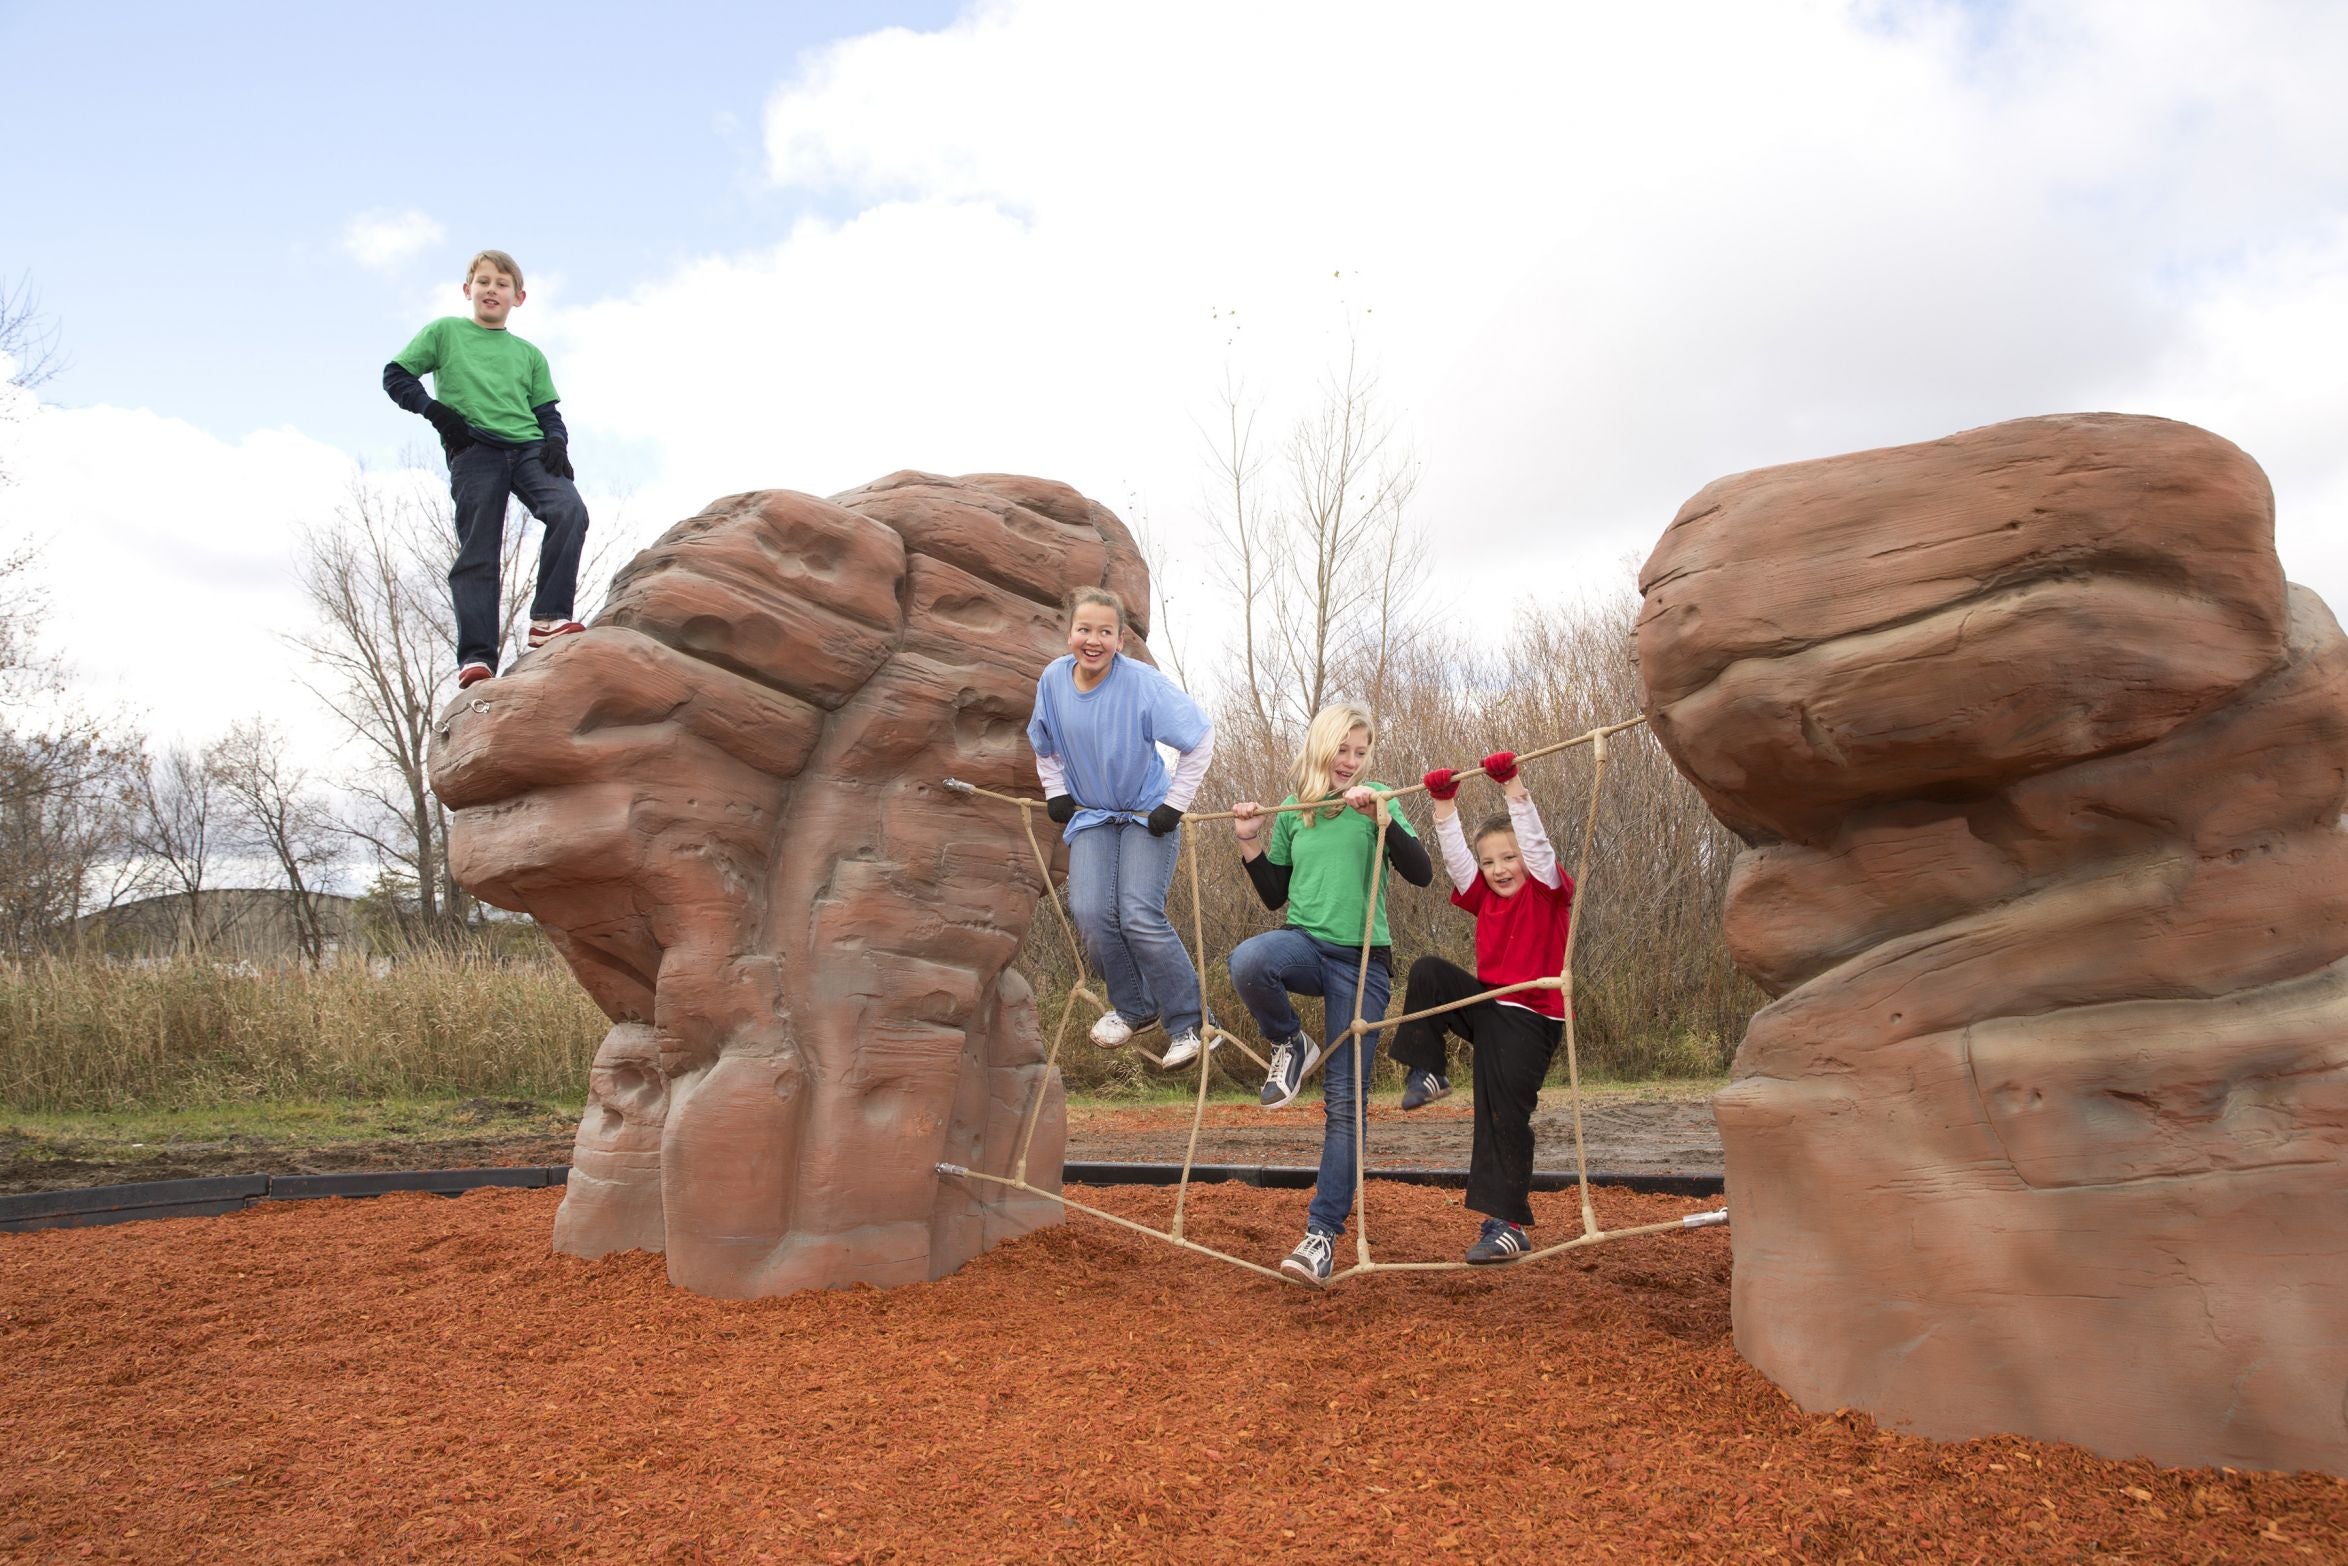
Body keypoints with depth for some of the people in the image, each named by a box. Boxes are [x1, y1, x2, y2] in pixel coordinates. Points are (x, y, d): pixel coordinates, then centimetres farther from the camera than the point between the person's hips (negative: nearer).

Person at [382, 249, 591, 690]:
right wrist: (435, 410, -3)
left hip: (529, 447, 2)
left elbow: (548, 413, 18)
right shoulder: (444, 332, 15)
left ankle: (549, 619, -23)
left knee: (570, 512, -25)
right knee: (477, 554, -8)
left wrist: (556, 441, -4)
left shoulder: (529, 354, 21)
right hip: (473, 452, -2)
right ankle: (476, 656, -9)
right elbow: (395, 376, 13)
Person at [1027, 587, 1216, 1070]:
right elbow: (1044, 744, 15)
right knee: (1090, 911, -13)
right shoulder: (1053, 680, -6)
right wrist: (1055, 793, 8)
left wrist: (1174, 803, -15)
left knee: (1140, 917, -17)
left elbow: (1200, 740, -16)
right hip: (1091, 815, 4)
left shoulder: (1144, 683, -21)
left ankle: (1187, 1022, 1)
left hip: (1148, 814, -4)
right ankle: (1132, 1006, 13)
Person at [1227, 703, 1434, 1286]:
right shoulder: (1292, 813, 9)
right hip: (1305, 942, 2)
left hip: (1361, 958, -2)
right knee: (1248, 962, -36)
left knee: (1344, 1099, -3)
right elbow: (1274, 895, 16)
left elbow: (1422, 873, -11)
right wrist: (1250, 842, 2)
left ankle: (1323, 1230, 5)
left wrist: (1381, 817, -23)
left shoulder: (1377, 802, 1)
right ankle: (1291, 1046, -6)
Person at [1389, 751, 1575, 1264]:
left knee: (1504, 1115, -10)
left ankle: (1506, 1224, -4)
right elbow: (1456, 856, 6)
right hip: (1485, 1004, 6)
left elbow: (1536, 843, -16)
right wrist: (1445, 806, -2)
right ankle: (1424, 1073, -5)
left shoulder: (1549, 891, -2)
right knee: (1428, 973, -13)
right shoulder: (1485, 896, 12)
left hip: (1531, 1018, -6)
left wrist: (1514, 789, -20)